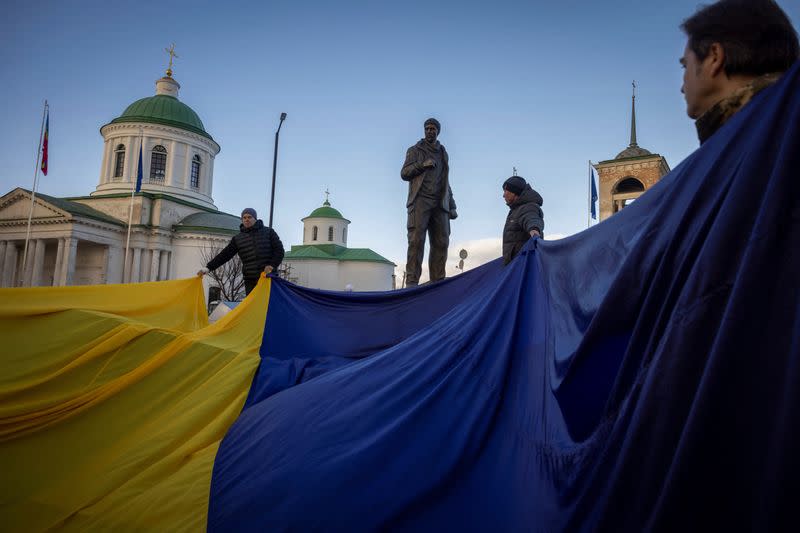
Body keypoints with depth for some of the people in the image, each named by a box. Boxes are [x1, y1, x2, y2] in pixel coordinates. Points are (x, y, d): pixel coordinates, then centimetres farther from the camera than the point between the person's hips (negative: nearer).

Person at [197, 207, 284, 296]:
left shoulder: (268, 232, 6)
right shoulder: (237, 238, 11)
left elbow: (279, 250, 2)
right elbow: (225, 254, 7)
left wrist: (272, 265, -13)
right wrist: (208, 268, -2)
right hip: (250, 280, 2)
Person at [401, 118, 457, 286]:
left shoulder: (443, 154, 25)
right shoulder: (414, 150, 14)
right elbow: (404, 173, 5)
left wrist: (452, 206, 18)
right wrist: (423, 164, -9)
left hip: (440, 204, 4)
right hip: (420, 201, -4)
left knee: (441, 243, -4)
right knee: (416, 240, -15)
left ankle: (437, 281, -3)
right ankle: (411, 281, -18)